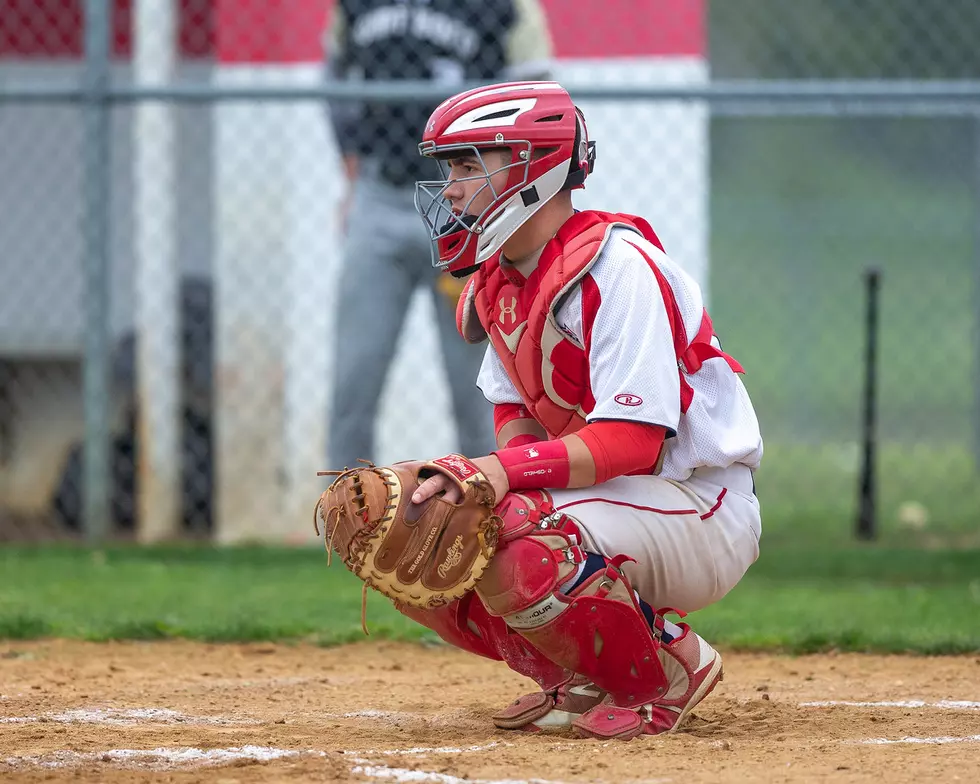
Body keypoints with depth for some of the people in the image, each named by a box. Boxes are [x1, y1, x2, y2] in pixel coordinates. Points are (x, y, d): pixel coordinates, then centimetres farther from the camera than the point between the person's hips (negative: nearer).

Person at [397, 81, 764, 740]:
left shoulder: (615, 266, -20)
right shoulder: (499, 282, 9)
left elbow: (634, 440, -28)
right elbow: (517, 413, 12)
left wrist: (507, 470, -38)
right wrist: (482, 474, -12)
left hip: (704, 513, -9)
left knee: (515, 549, -35)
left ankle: (671, 669, -10)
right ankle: (588, 678, 9)